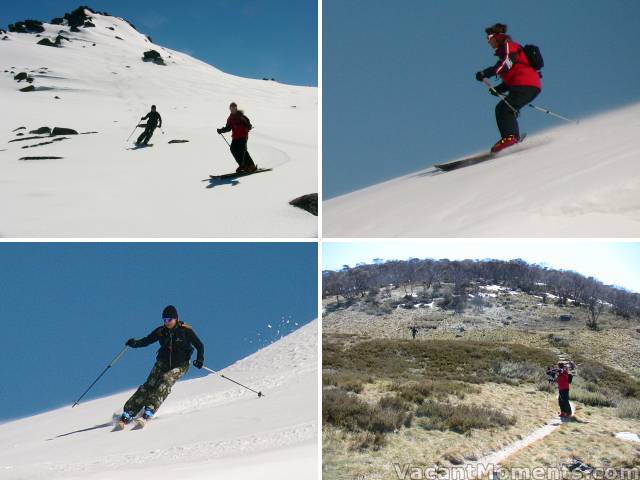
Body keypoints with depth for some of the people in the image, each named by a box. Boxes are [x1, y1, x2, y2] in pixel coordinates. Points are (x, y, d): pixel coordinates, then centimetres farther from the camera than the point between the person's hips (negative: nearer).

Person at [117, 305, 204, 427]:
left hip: (180, 365, -3)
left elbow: (199, 345, -5)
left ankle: (149, 410, -37)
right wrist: (135, 343, -16)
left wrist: (200, 359, -20)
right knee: (150, 384, -14)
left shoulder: (185, 330, -10)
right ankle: (128, 414, -20)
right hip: (163, 362, 3)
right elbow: (146, 341, 4)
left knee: (165, 381, -29)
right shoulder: (160, 331, -1)